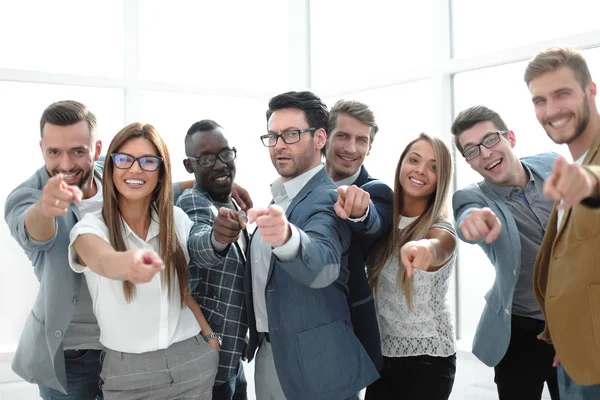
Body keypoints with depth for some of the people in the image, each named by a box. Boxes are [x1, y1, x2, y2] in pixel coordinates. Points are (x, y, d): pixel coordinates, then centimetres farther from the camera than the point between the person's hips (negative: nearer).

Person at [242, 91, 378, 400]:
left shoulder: (328, 197, -19)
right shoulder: (280, 196, 9)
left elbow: (323, 265, -39)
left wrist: (286, 237, -56)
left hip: (311, 362, -8)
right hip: (268, 351, 8)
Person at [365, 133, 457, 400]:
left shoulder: (441, 231, -17)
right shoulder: (383, 220, 1)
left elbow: (435, 248, -39)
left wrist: (422, 249, -62)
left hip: (426, 361, -4)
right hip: (382, 354, 4)